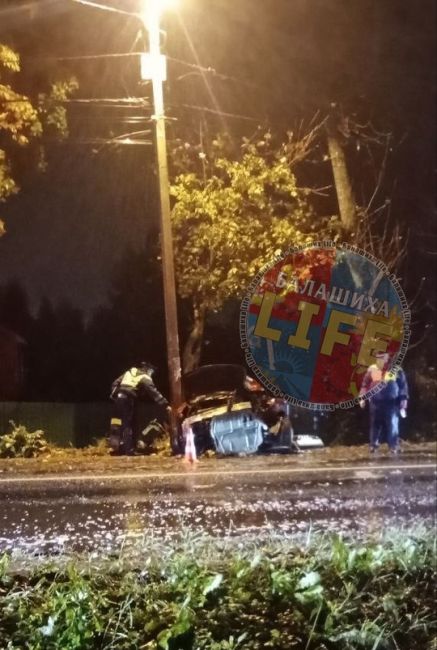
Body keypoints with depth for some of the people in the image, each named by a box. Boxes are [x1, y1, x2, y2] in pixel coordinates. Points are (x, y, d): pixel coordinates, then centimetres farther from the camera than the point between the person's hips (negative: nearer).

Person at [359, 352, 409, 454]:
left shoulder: (396, 370, -1)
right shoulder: (371, 369, 3)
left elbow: (403, 387, 2)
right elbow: (365, 385, 10)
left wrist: (403, 405, -1)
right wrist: (362, 398, 2)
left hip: (391, 403, -2)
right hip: (375, 403, 2)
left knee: (392, 426, -1)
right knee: (375, 425, 8)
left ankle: (394, 448, 6)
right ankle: (373, 446, 17)